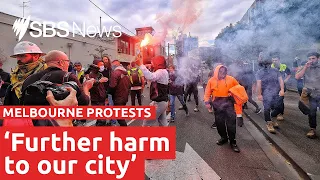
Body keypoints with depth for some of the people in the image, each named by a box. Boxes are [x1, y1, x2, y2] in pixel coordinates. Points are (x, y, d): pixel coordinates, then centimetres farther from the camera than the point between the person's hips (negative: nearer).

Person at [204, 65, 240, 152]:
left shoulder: (231, 79, 0)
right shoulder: (211, 80, 1)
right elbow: (208, 92, 3)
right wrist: (207, 101, -9)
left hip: (228, 102, -1)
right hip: (217, 103, 2)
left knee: (231, 122, -4)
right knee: (219, 122, 10)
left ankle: (233, 141, 8)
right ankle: (224, 138, 31)